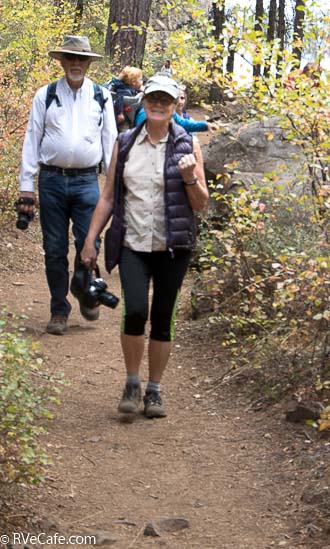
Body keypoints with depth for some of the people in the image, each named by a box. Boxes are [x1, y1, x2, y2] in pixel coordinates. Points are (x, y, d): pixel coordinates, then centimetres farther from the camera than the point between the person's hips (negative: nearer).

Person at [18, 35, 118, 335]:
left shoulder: (102, 97, 6)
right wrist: (26, 186, 0)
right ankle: (59, 310, 16)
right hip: (52, 181, 0)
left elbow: (110, 141, 7)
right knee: (55, 250, 4)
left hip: (86, 181, 0)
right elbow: (32, 141, 4)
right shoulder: (45, 95, 4)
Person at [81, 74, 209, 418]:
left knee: (162, 319, 4)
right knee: (135, 311, -16)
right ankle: (132, 385, 4)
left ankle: (154, 391, 20)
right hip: (133, 244, 0)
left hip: (172, 247, 0)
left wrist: (190, 178, -16)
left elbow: (201, 204, 3)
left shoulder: (187, 145, 1)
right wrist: (90, 239, 7)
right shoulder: (125, 144, 6)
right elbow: (108, 197, 11)